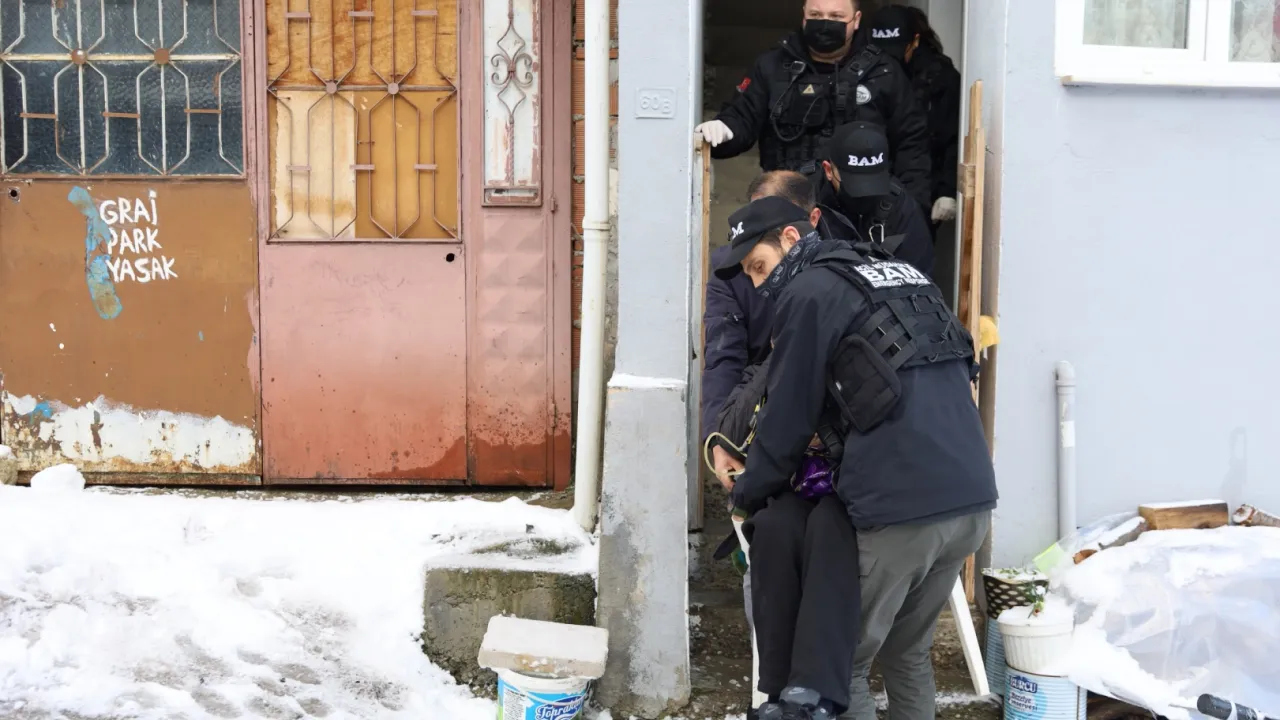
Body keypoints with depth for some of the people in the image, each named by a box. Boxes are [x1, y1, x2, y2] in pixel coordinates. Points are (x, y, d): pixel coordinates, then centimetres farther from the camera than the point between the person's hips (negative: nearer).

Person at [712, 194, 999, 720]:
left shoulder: (808, 293, -2)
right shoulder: (902, 274, 22)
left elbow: (789, 418, 1)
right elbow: (963, 371, 29)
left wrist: (749, 494, 16)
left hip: (899, 507, -8)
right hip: (973, 499, 8)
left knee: (842, 665, 5)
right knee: (909, 654, 21)